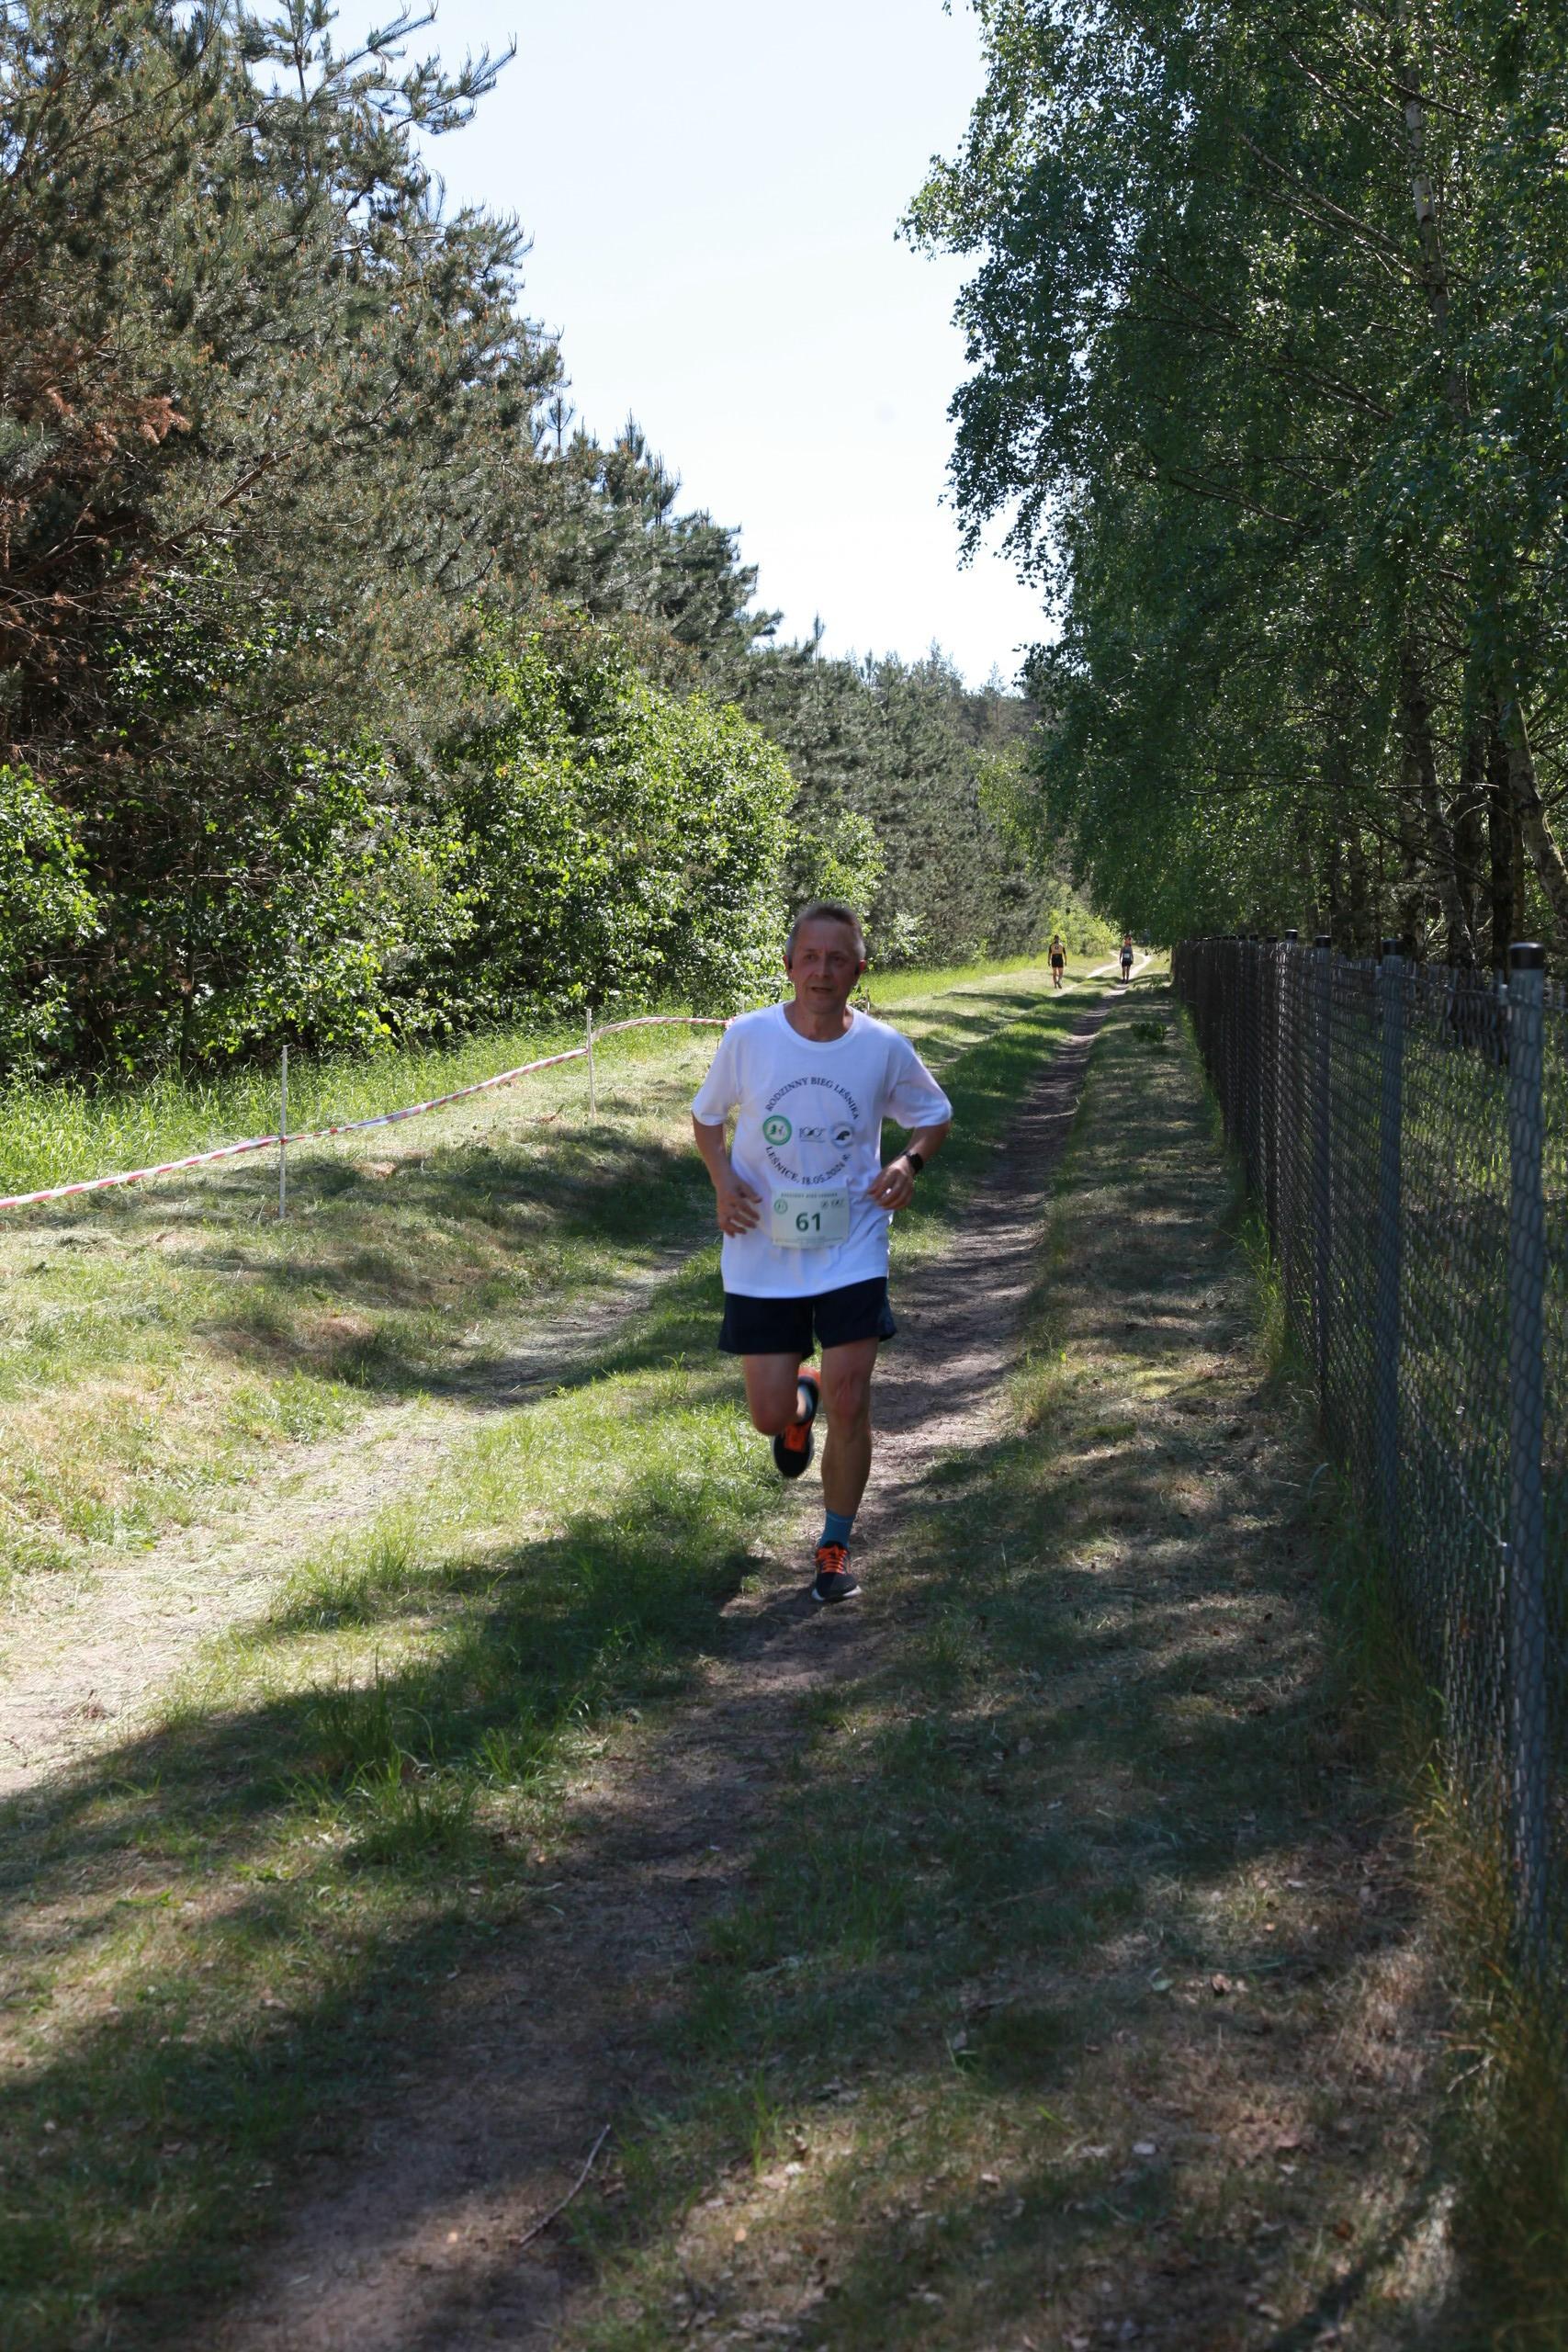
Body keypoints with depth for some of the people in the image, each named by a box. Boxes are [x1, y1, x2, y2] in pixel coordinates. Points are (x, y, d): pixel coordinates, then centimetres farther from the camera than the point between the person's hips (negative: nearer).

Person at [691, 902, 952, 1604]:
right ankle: (799, 1402, 42)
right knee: (770, 1416, 2)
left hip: (851, 1251, 0)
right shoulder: (748, 1037, -8)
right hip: (763, 1256, 0)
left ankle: (834, 1551, 15)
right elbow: (706, 1116, 8)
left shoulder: (883, 1048, -7)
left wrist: (909, 1162, -11)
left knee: (849, 1405, -6)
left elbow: (935, 1116, 10)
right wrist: (722, 1179, -12)